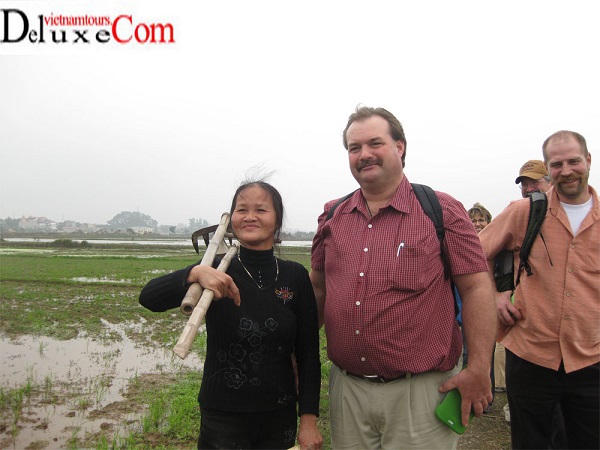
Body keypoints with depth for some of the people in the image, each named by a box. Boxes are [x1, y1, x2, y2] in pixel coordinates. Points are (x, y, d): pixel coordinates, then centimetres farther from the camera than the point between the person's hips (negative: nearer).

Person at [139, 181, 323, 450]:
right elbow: (148, 298, -20)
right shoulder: (217, 273, -8)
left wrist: (309, 418, -6)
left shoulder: (295, 276, -5)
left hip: (279, 418, 2)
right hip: (222, 418, -1)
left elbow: (308, 353, -2)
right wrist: (195, 273, -36)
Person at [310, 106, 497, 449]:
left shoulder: (442, 211, -6)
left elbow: (476, 288, -8)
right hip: (346, 387, 4)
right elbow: (318, 289, 13)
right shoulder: (332, 217, 5)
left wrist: (478, 370, -12)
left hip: (420, 391, -3)